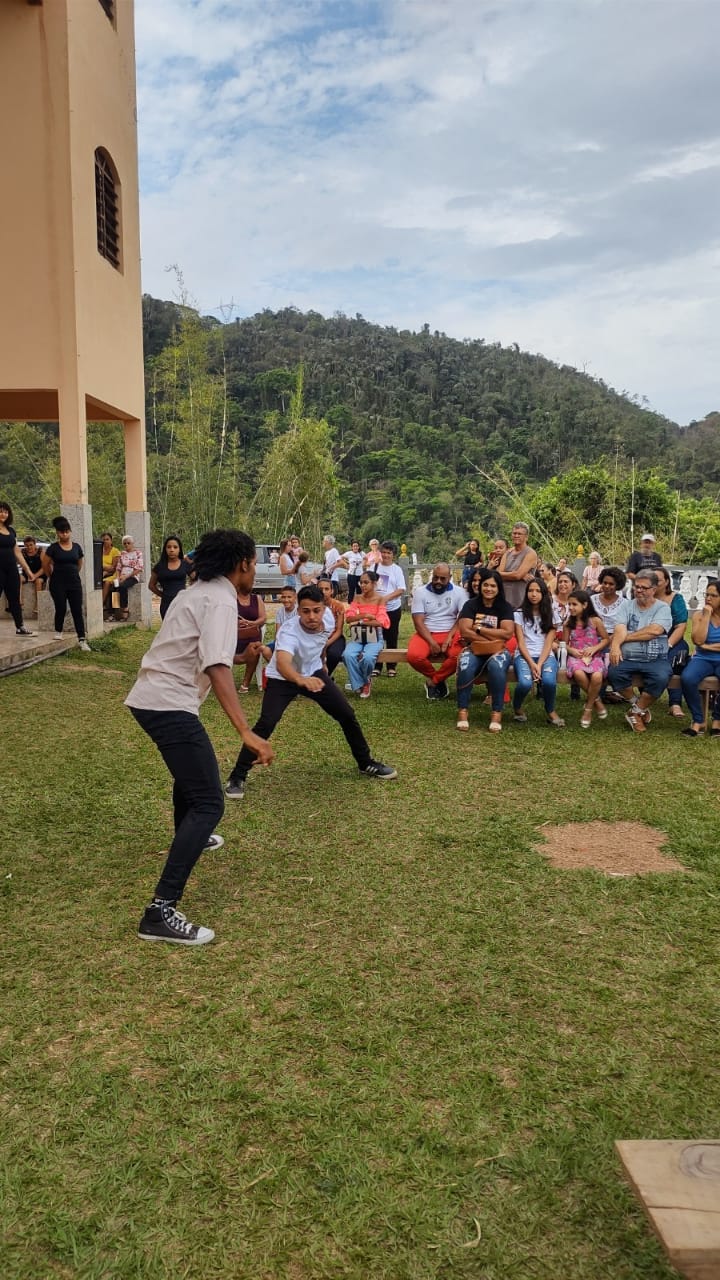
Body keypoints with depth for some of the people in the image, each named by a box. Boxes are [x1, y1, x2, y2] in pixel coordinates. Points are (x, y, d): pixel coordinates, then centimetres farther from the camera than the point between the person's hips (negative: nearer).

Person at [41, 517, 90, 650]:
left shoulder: (77, 547, 5)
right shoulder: (53, 548, -3)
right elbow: (45, 564, 6)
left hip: (74, 583, 2)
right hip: (58, 584, -2)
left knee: (77, 611, -3)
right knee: (61, 608, -1)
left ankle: (82, 640, -6)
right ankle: (58, 632, 25)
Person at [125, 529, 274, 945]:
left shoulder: (198, 592, 16)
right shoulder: (221, 600, -13)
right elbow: (217, 666, -27)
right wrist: (246, 732, -34)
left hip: (151, 697, 11)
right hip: (169, 704, -10)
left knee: (191, 768, 35)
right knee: (209, 803, -13)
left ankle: (190, 836, 60)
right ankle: (161, 912, -20)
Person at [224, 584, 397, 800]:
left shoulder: (328, 617, -20)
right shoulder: (289, 632, -38)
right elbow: (282, 663, -59)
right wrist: (300, 679, -78)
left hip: (313, 673, 5)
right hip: (282, 679, -5)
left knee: (347, 714, 2)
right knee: (266, 723, -22)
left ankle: (366, 763, 23)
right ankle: (237, 777, -8)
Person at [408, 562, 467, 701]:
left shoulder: (459, 592, 4)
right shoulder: (420, 592, 2)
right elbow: (418, 621, -5)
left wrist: (450, 637, -20)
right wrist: (431, 642, -18)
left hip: (450, 633, 0)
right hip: (426, 634, 0)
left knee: (459, 655, -34)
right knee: (413, 656, -32)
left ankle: (433, 681, -6)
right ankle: (440, 680, 0)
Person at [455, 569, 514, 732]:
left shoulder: (505, 607, 4)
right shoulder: (471, 605, 4)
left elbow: (507, 633, -10)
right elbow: (465, 632, -8)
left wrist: (479, 629, -9)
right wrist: (493, 638, -13)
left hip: (498, 650, 0)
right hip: (474, 649, 0)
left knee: (496, 667, -36)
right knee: (465, 668, -34)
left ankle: (497, 713, -26)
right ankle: (463, 711, -22)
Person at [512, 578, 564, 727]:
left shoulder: (551, 614, 7)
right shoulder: (519, 613, 4)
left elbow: (549, 643, -1)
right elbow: (521, 643, -2)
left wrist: (539, 664, -16)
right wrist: (532, 664, -16)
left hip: (546, 655, 1)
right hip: (524, 655, -1)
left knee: (549, 681, -33)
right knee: (525, 683, -32)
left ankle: (550, 711, -1)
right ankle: (517, 708, 2)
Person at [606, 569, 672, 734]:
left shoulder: (663, 608, 4)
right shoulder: (626, 605, 11)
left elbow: (654, 631, -14)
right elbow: (620, 629, -6)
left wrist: (623, 637, -10)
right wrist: (615, 644, -28)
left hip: (655, 659, -1)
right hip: (627, 658, 2)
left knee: (661, 678, -32)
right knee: (614, 672, -29)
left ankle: (636, 711, -6)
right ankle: (637, 705, 1)